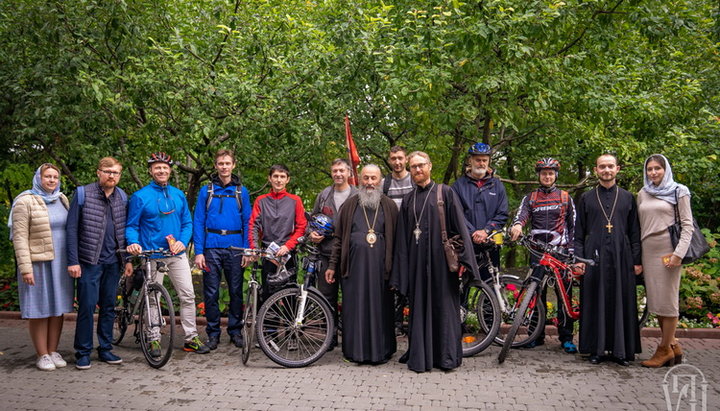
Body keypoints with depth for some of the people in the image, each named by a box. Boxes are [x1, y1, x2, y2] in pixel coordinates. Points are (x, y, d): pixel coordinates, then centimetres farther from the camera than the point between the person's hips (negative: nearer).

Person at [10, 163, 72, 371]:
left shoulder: (62, 200, 12)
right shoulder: (25, 202, -7)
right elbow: (19, 237, -11)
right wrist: (25, 268, -17)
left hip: (61, 264, 6)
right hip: (38, 263, -6)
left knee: (58, 308, 9)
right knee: (40, 309, 2)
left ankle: (53, 351, 20)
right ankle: (42, 355, 12)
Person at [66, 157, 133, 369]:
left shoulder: (122, 197, 8)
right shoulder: (83, 194, -4)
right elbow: (71, 229, -5)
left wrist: (128, 259, 8)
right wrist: (73, 261, -10)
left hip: (112, 262, 4)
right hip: (89, 261, -4)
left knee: (109, 306, 10)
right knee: (87, 306, -3)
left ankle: (105, 349, 21)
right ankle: (83, 352, 10)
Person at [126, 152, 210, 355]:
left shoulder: (178, 195, 10)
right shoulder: (140, 197, -1)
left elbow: (187, 222, 13)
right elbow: (131, 226, 0)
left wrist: (182, 241, -5)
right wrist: (133, 243, -19)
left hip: (177, 254, 3)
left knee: (188, 295, 2)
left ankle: (191, 338, 10)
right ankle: (153, 340, 15)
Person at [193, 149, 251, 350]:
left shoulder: (241, 191, 8)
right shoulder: (206, 191, 6)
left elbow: (247, 222, 7)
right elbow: (198, 222, 3)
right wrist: (198, 251, -6)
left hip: (235, 248, 1)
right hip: (212, 248, -1)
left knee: (236, 291, 6)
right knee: (211, 292, 2)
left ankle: (235, 331, 18)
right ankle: (213, 333, 13)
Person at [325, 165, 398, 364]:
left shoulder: (389, 206, 9)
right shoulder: (349, 205, 10)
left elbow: (397, 239, 7)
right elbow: (338, 237, 10)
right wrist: (332, 266, 5)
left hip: (380, 266, 0)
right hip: (354, 265, 1)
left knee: (380, 308, 2)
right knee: (354, 308, 2)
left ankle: (381, 350, 13)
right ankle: (355, 349, 13)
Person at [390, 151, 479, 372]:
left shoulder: (445, 193, 2)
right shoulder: (408, 200, 13)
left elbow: (459, 227, -2)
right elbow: (401, 238, 11)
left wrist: (463, 260, -10)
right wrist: (399, 274, 6)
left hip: (440, 259, -3)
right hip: (416, 261, 3)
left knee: (443, 305, 1)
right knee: (419, 308, 6)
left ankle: (447, 356, 11)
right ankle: (419, 356, 13)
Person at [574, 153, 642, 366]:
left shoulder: (627, 198, 12)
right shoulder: (586, 199, 10)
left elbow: (635, 233, 10)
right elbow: (579, 233, 8)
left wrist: (637, 260, 3)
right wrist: (578, 258, -2)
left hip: (621, 258, 1)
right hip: (594, 257, 0)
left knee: (621, 302, 1)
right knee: (595, 302, 0)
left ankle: (621, 350, 10)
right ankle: (596, 349, 8)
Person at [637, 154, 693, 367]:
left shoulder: (678, 192, 2)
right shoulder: (642, 194, 14)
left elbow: (687, 225, -3)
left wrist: (679, 253, -14)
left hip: (668, 251, -5)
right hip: (648, 251, 5)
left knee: (667, 300, -2)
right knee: (655, 300, 6)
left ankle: (665, 349, 7)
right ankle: (673, 345, 18)